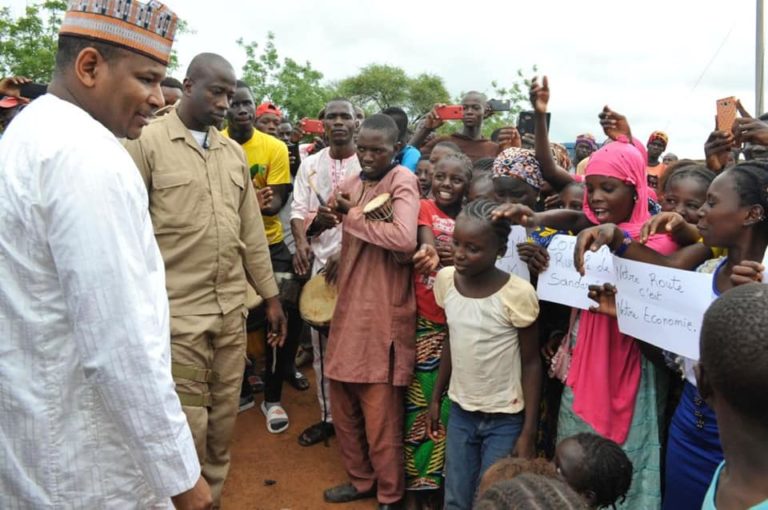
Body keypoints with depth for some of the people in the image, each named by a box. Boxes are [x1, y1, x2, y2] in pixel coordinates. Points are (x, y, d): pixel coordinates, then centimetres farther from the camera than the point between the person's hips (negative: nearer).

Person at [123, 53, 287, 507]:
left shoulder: (234, 152, 11)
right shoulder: (146, 142, -5)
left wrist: (271, 295, 13)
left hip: (232, 308, 5)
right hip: (177, 312, -5)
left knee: (225, 417, 15)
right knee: (188, 426, 4)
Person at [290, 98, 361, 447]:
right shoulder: (310, 164, 10)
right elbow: (297, 210, 7)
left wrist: (346, 253, -17)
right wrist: (301, 242, -12)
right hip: (319, 262, 4)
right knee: (322, 344, 10)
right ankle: (327, 415, 24)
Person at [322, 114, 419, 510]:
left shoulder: (402, 180, -11)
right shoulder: (351, 185, 12)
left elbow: (405, 239, -28)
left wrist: (353, 217, -16)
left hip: (383, 315, -7)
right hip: (348, 310, 8)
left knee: (380, 416, 5)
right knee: (343, 407, 17)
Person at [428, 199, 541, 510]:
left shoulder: (518, 294, -20)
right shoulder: (445, 279, -7)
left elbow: (531, 363, -11)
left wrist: (529, 431, -9)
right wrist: (436, 398, 11)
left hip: (505, 419, -4)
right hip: (460, 412, 4)